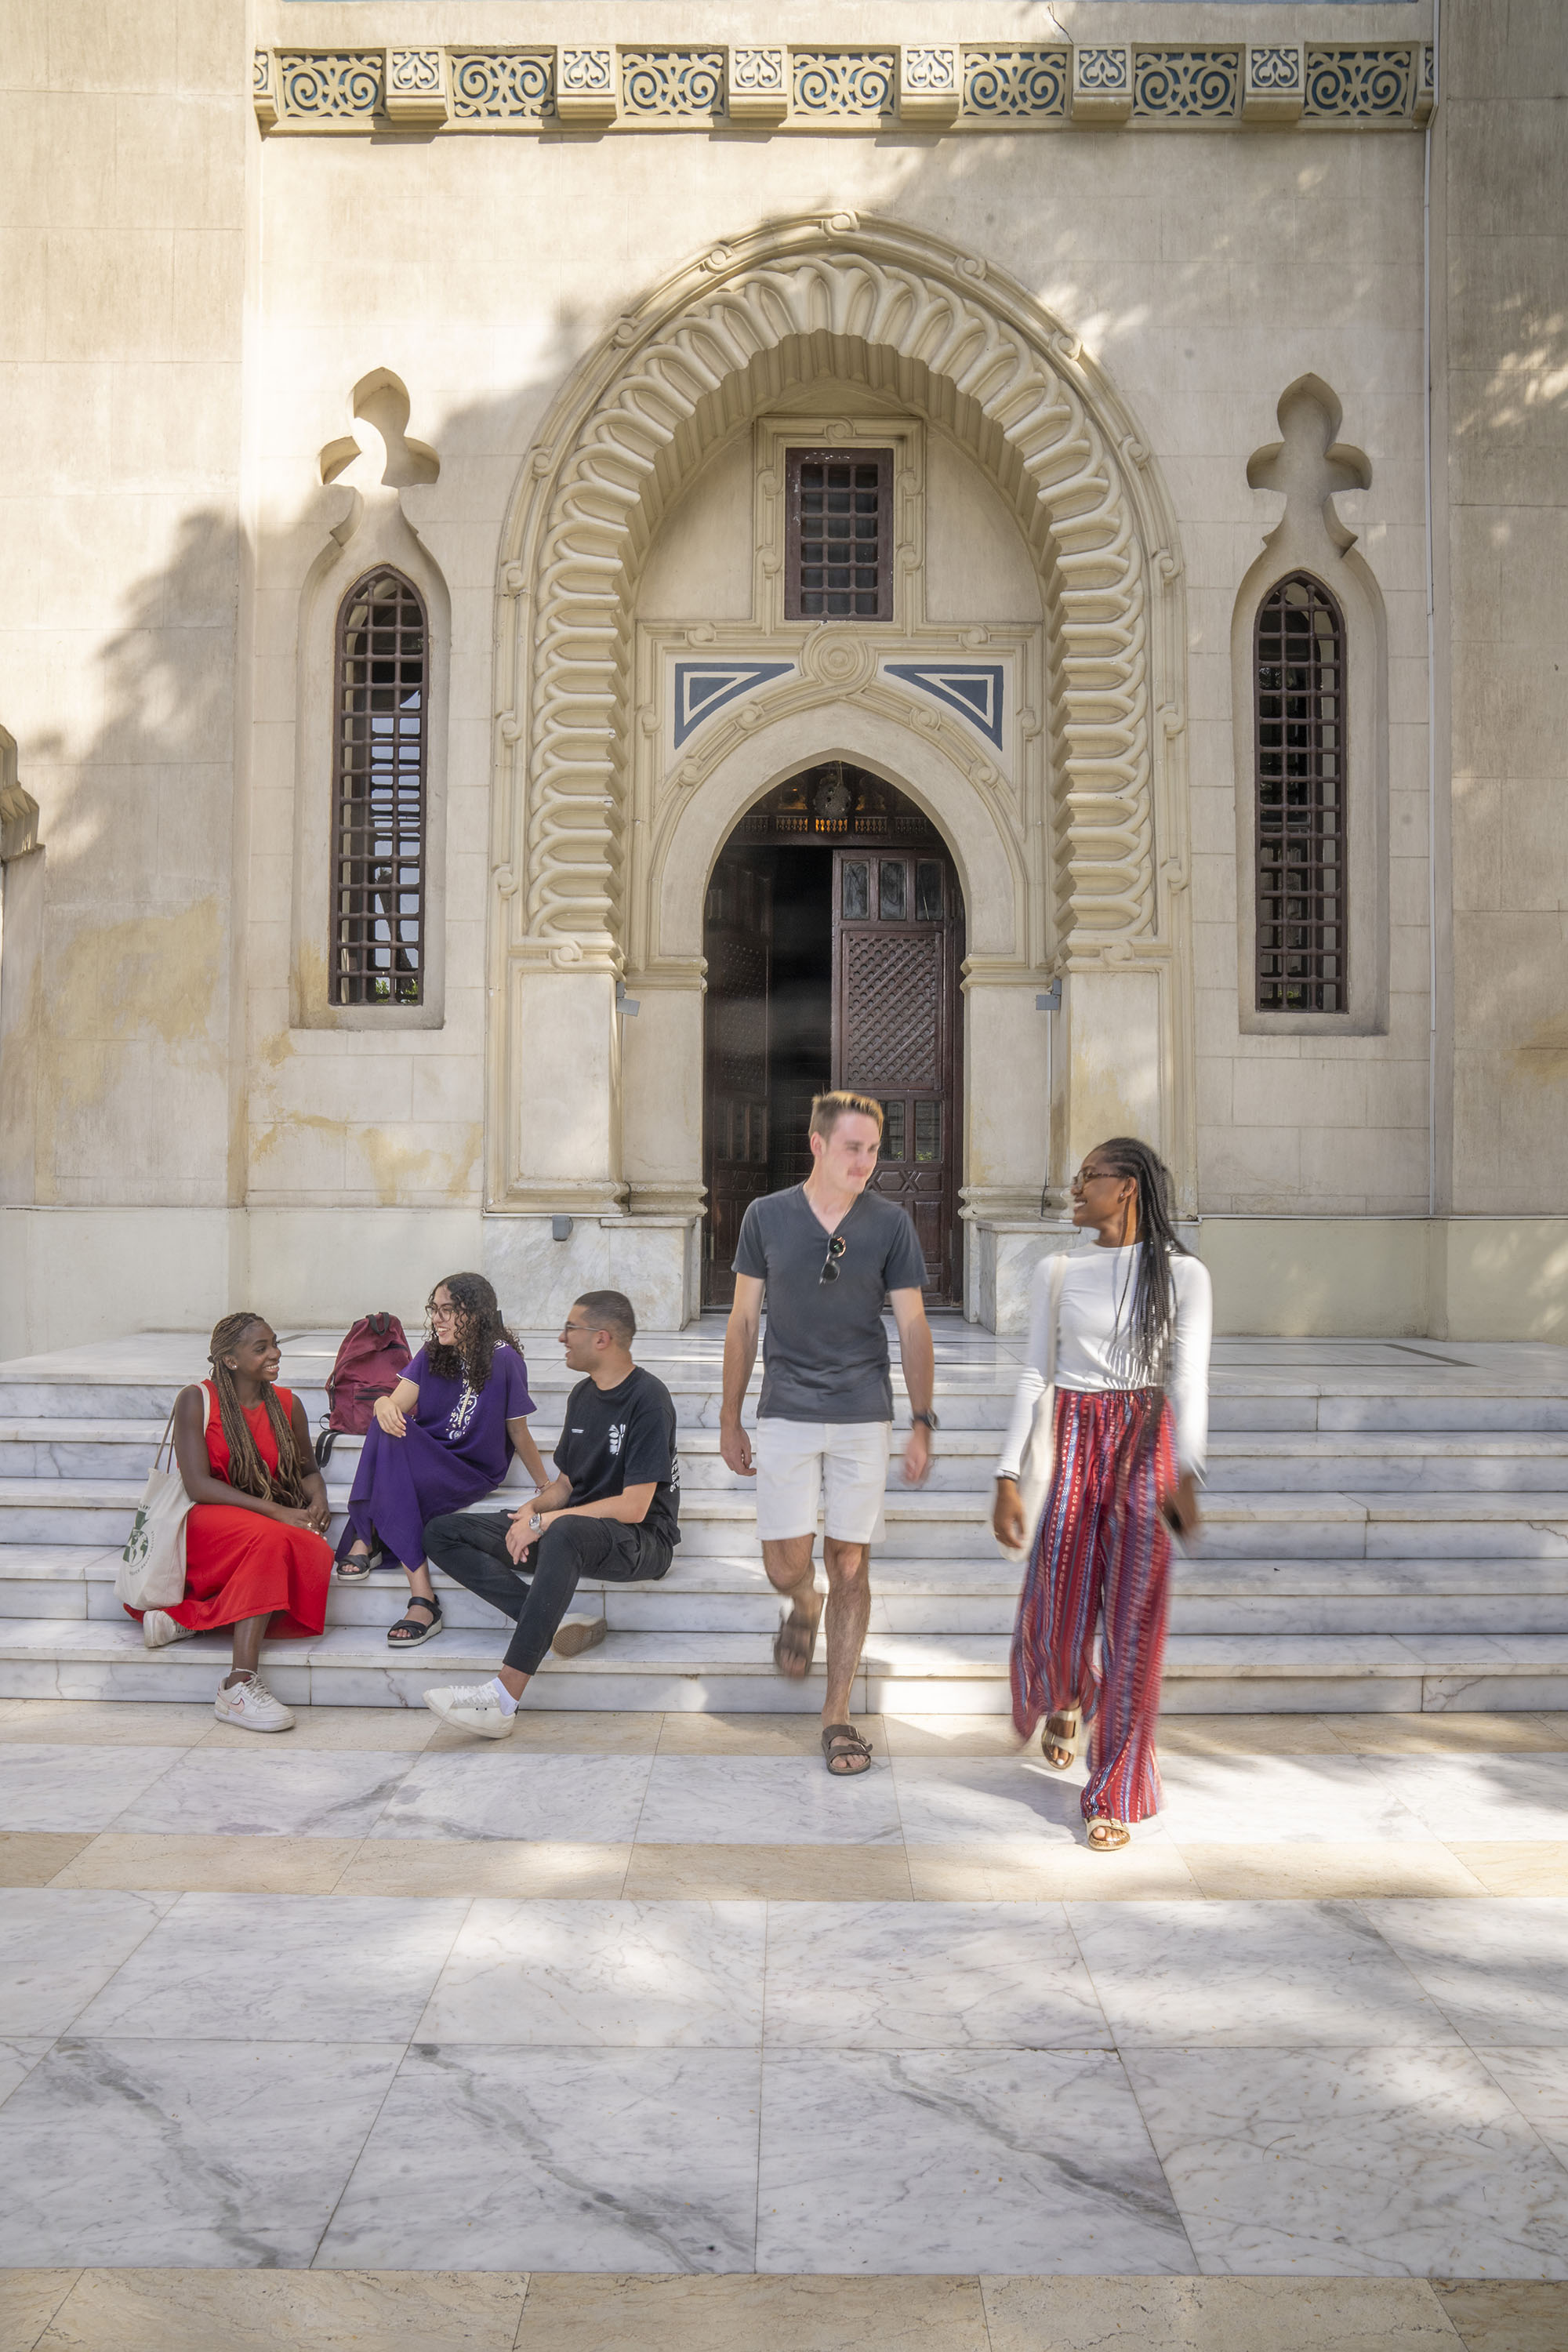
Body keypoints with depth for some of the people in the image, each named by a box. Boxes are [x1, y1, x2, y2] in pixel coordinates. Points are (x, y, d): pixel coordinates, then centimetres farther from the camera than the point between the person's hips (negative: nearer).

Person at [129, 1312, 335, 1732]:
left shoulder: (287, 1404, 11)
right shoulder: (196, 1400, -4)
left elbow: (307, 1469, 21)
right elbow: (198, 1484, -12)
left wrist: (318, 1500, -4)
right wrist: (274, 1511, -21)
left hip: (277, 1521, 5)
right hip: (207, 1520, -5)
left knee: (316, 1553, -31)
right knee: (272, 1540, -38)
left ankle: (188, 1615, -25)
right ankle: (239, 1686, -43)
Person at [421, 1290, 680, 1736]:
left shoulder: (648, 1398, -13)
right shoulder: (583, 1395, 14)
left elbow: (633, 1507, -19)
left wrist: (545, 1520, -19)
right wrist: (531, 1510, -5)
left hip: (642, 1541, -9)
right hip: (572, 1528, 9)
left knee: (565, 1532, -43)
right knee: (444, 1533, -5)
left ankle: (503, 1697, -44)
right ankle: (552, 1622, -22)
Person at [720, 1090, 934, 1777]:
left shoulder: (890, 1223, -1)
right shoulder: (766, 1217, 0)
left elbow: (913, 1327, 2)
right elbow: (742, 1322, 6)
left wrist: (922, 1425, -3)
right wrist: (730, 1421, 6)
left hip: (863, 1417, 0)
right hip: (786, 1413, 0)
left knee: (850, 1565, 2)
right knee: (785, 1564, -3)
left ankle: (837, 1716, 14)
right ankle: (803, 1609, 35)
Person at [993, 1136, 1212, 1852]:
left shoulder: (1181, 1274, -1)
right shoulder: (1058, 1272, 7)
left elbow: (1189, 1381, -9)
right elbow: (1034, 1376, 7)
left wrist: (1186, 1474, -22)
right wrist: (1008, 1476, 0)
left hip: (1145, 1446, -2)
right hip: (1073, 1444, 2)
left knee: (1133, 1626, -1)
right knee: (1056, 1615, 2)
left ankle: (1115, 1794, 13)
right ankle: (1066, 1699, 40)